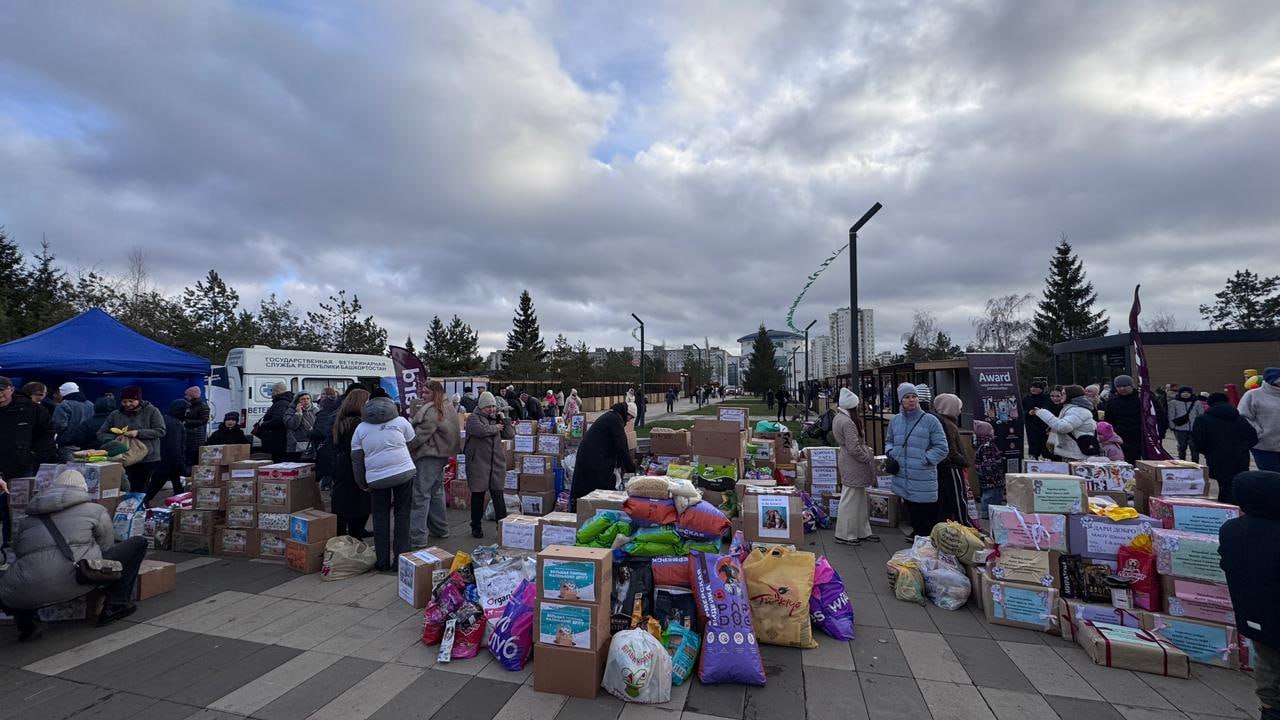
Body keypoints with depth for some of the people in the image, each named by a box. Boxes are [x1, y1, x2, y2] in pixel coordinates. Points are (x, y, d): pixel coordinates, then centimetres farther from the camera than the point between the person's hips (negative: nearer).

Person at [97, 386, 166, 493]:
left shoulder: (152, 411, 0)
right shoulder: (115, 414, 9)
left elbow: (161, 431, -7)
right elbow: (101, 434, 12)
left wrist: (138, 433, -19)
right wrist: (115, 438, -10)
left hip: (148, 459, -3)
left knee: (140, 490, 0)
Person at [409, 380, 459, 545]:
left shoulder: (431, 410, -16)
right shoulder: (447, 408, 14)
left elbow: (420, 435, -19)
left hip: (428, 457, -10)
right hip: (441, 455, 10)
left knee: (420, 495, -6)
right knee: (436, 492, 19)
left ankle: (417, 537, -3)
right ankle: (441, 529, 30)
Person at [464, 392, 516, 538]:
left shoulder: (496, 419, 15)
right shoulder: (473, 418, -3)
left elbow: (510, 434, 11)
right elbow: (481, 430, -24)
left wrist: (504, 419, 4)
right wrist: (496, 427, -8)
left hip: (497, 464, 4)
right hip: (478, 464, -4)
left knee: (498, 495, 1)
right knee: (478, 495, 7)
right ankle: (476, 527, 21)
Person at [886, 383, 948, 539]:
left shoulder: (930, 420, -7)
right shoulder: (895, 420, 7)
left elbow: (941, 448, -8)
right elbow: (889, 441, 21)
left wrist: (923, 459, -15)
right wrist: (890, 454, 2)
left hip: (923, 481, -5)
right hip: (902, 478, 5)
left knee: (928, 520, 1)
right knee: (913, 515, 21)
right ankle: (918, 538, 39)